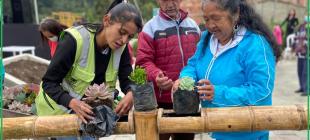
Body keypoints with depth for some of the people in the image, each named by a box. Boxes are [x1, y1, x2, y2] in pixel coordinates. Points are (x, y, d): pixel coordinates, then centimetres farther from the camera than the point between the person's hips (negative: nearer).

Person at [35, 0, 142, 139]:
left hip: (90, 109, 5)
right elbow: (49, 82, -27)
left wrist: (131, 94, -36)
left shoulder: (120, 47, -13)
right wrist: (72, 103, -44)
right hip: (60, 108, -5)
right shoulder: (75, 40, -29)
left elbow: (127, 79, -12)